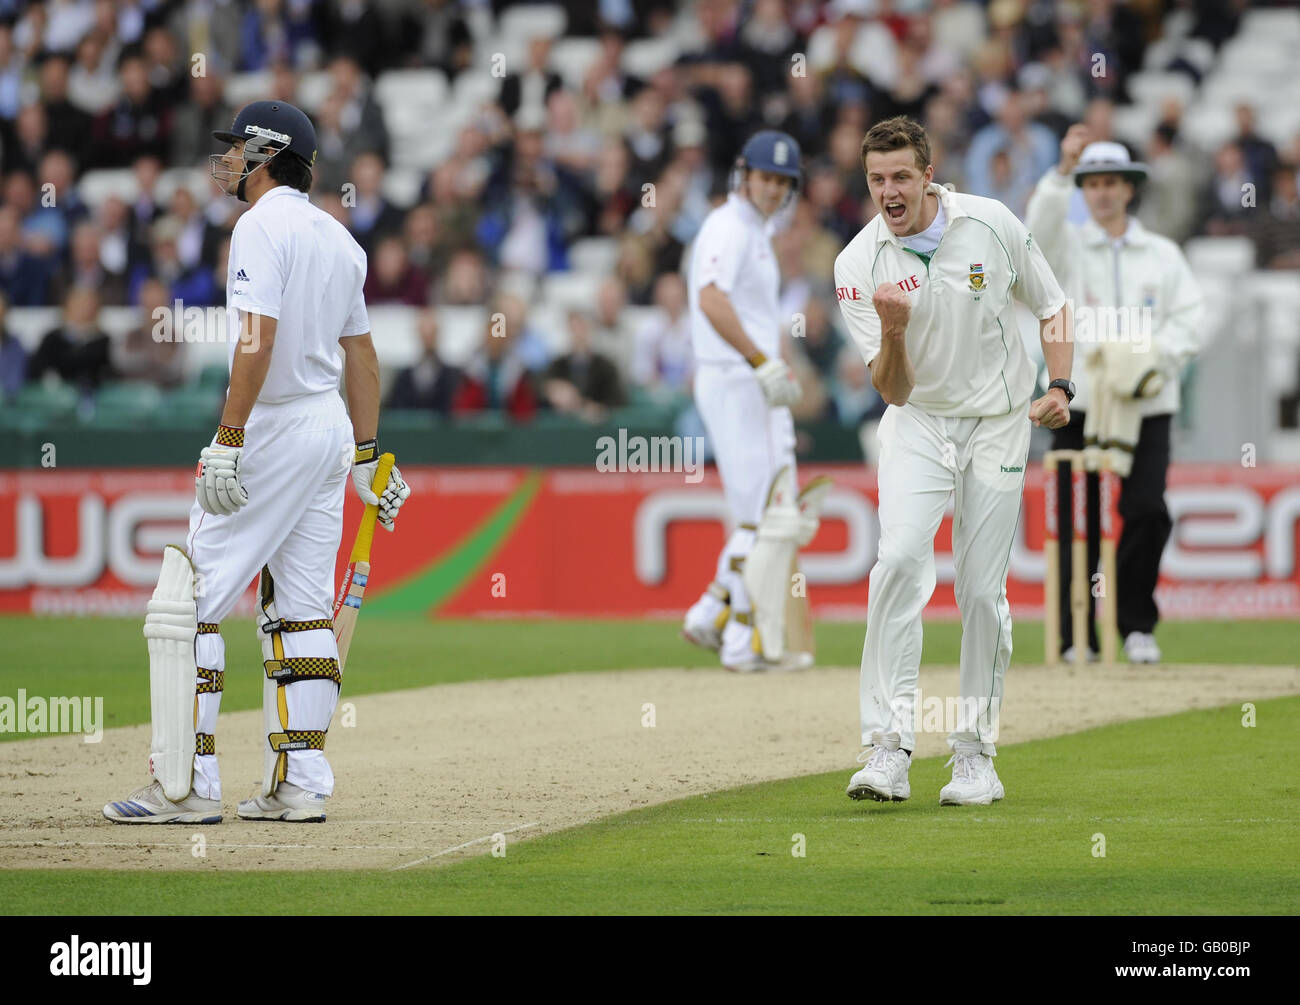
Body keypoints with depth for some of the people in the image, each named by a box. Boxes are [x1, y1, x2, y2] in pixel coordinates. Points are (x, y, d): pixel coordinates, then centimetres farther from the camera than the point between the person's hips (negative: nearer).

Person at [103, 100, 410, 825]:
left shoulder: (262, 227, -12)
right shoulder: (339, 238, 16)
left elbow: (258, 338, -22)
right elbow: (362, 355, 18)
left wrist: (229, 441, -25)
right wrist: (367, 457, 21)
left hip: (274, 427, -9)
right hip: (333, 429, 9)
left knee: (194, 599, -7)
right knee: (302, 609, 10)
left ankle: (188, 785, -11)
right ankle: (302, 784, 6)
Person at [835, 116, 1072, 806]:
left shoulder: (992, 225, -9)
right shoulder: (858, 265, -12)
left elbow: (1049, 305, 6)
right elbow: (894, 389, -15)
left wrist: (1060, 387, -7)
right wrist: (893, 330, -35)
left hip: (998, 424, 1)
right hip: (917, 422, -1)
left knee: (982, 589, -1)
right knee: (900, 558, -22)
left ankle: (976, 755, 11)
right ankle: (888, 749, -26)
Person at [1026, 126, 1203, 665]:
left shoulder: (1163, 255, 16)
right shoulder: (1068, 247, 11)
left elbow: (1188, 322, 9)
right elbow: (1041, 230, -11)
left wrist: (1154, 356, -10)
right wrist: (1062, 170, -24)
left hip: (1148, 406, 1)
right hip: (1079, 404, -1)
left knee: (1148, 511, -12)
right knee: (1078, 522, -4)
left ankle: (1137, 625, 2)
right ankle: (1077, 636, 2)